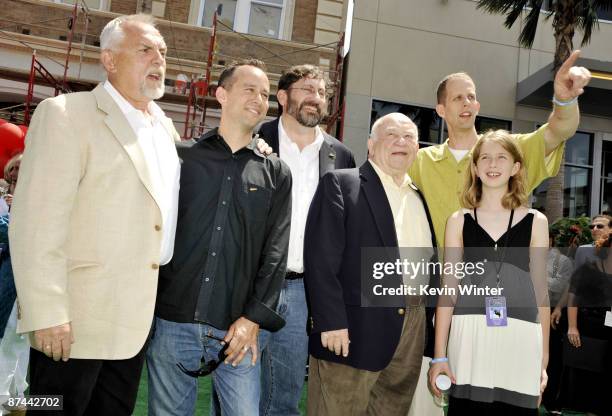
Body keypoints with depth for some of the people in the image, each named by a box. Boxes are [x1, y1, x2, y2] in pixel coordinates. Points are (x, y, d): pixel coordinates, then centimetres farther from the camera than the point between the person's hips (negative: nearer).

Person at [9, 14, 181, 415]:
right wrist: (47, 314, -20)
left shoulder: (165, 126, 13)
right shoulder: (65, 114, -10)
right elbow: (36, 223, -17)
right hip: (77, 320, -6)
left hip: (138, 318, 7)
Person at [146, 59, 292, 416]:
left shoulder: (276, 174, 8)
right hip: (172, 323, 0)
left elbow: (275, 253, 2)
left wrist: (254, 319, -6)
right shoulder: (181, 158, 5)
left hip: (238, 330, 0)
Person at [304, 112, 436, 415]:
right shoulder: (340, 183, -3)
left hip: (412, 331, 6)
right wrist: (331, 321, -17)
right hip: (353, 328, -6)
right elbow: (320, 259, -11)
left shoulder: (421, 197, 16)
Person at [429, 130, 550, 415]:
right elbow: (448, 289, 6)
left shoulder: (536, 222, 9)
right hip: (469, 338, 0)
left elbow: (540, 291, 11)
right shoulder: (458, 221, 7)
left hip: (520, 341, 1)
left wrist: (543, 359, 9)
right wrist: (439, 355, 2)